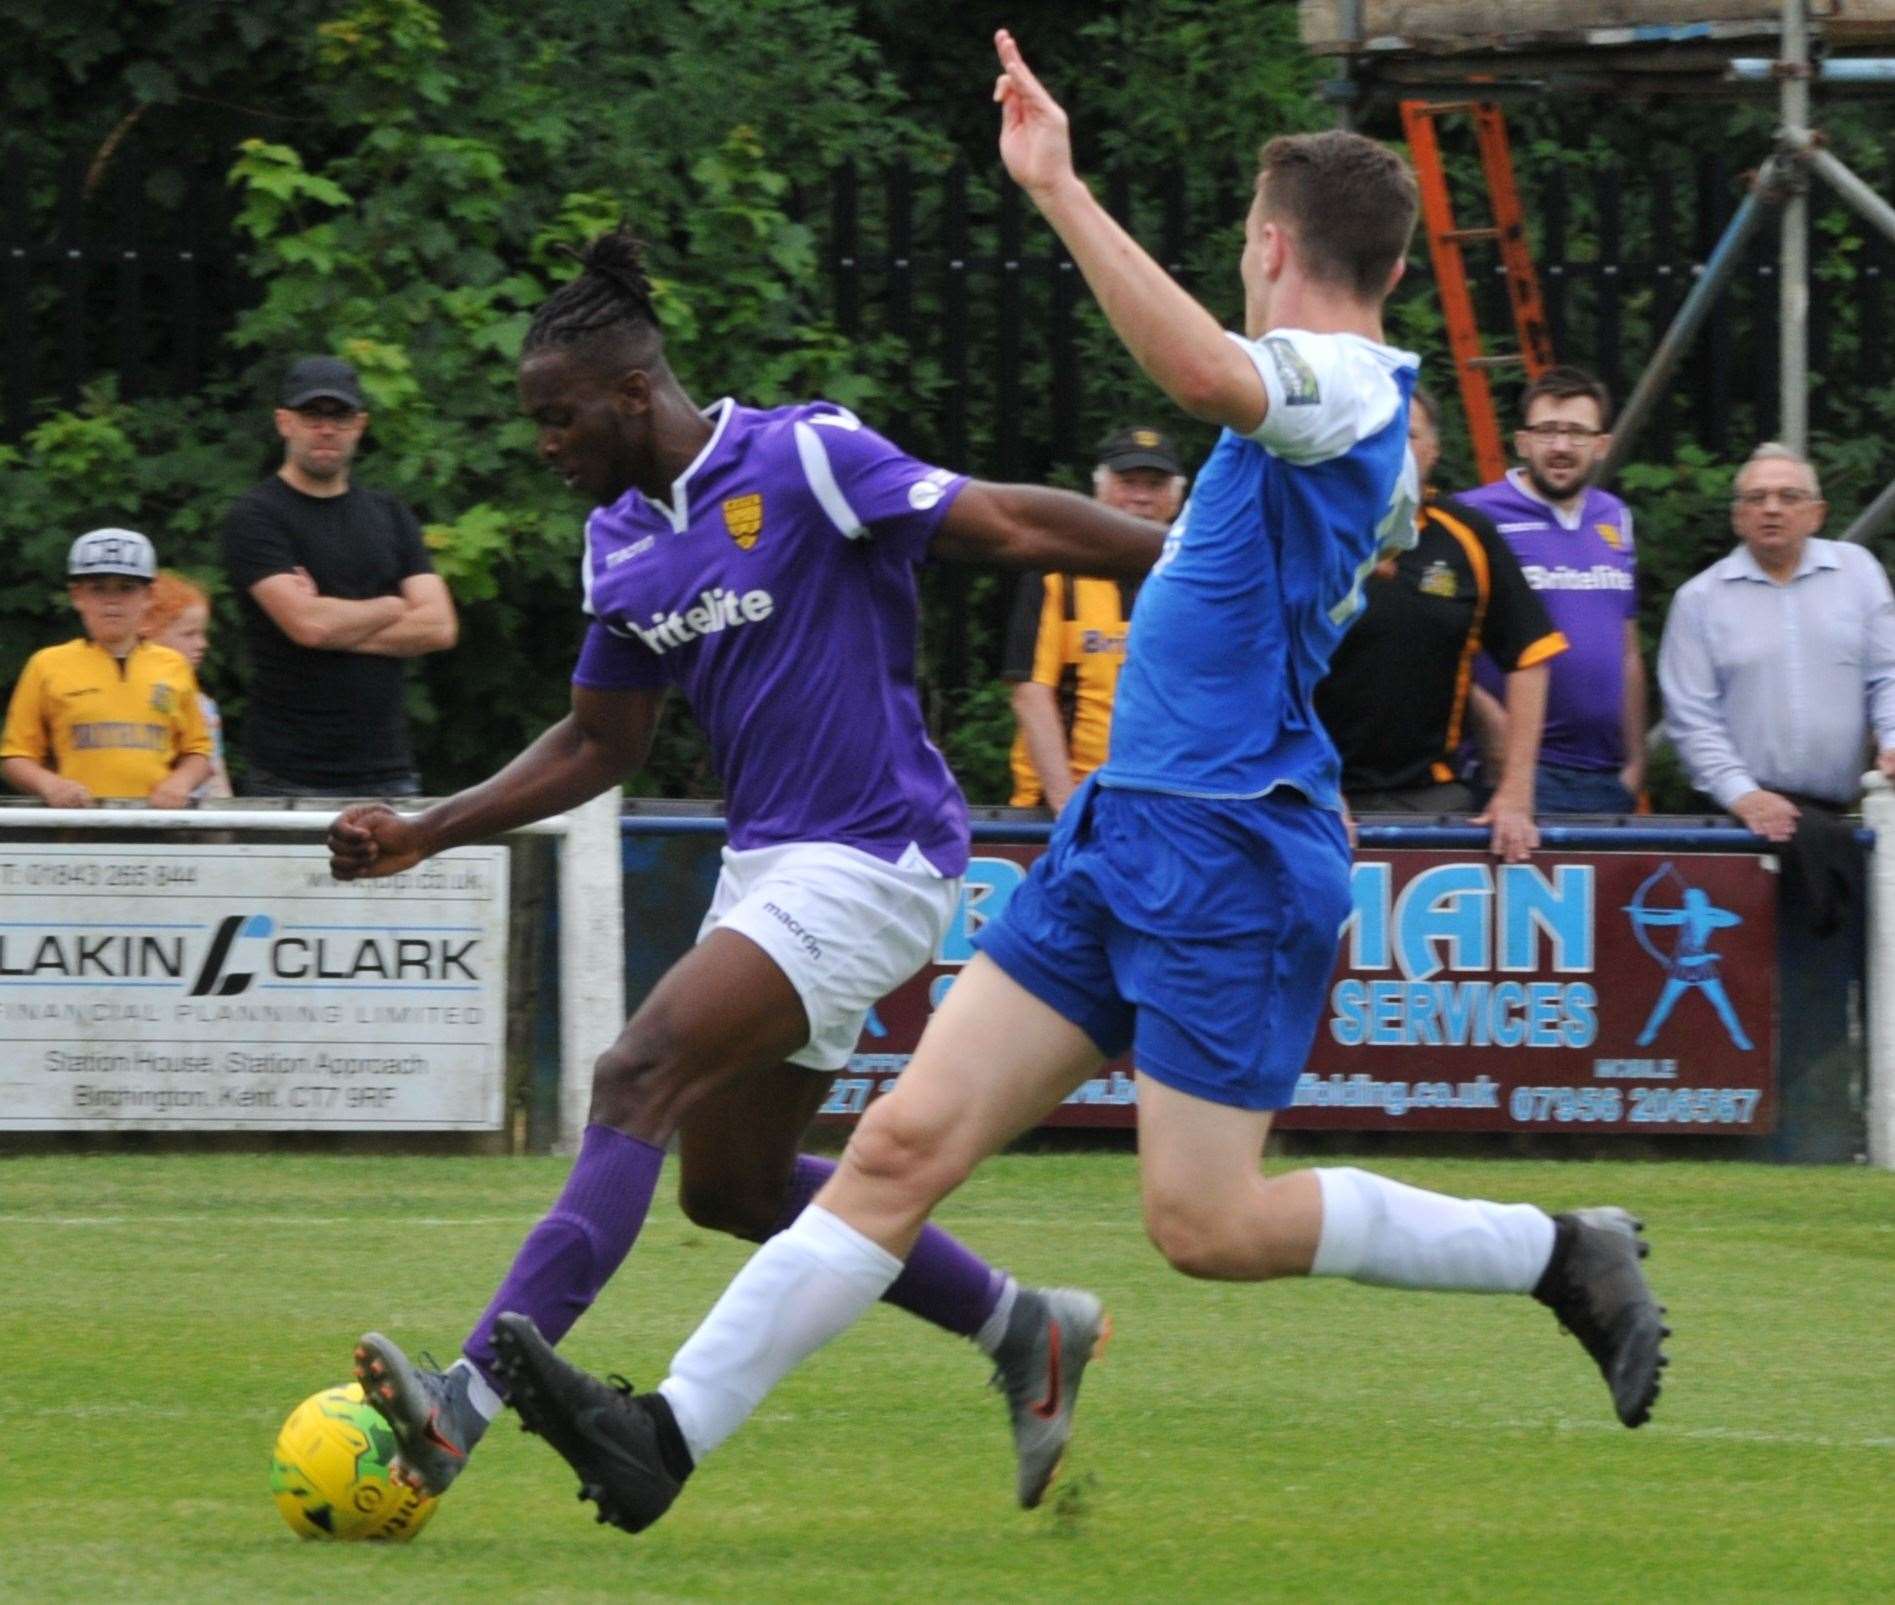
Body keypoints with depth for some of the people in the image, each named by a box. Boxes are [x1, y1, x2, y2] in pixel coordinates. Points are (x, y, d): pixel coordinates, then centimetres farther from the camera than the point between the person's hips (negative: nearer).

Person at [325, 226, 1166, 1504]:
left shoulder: (802, 461, -13)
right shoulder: (620, 541, 11)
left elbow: (1014, 526, -12)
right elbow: (600, 744, 21)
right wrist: (424, 835, 12)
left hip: (870, 859, -9)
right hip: (766, 859, 9)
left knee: (639, 1079, -22)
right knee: (735, 1187, 12)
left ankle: (473, 1396, -29)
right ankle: (1020, 1327, 28)